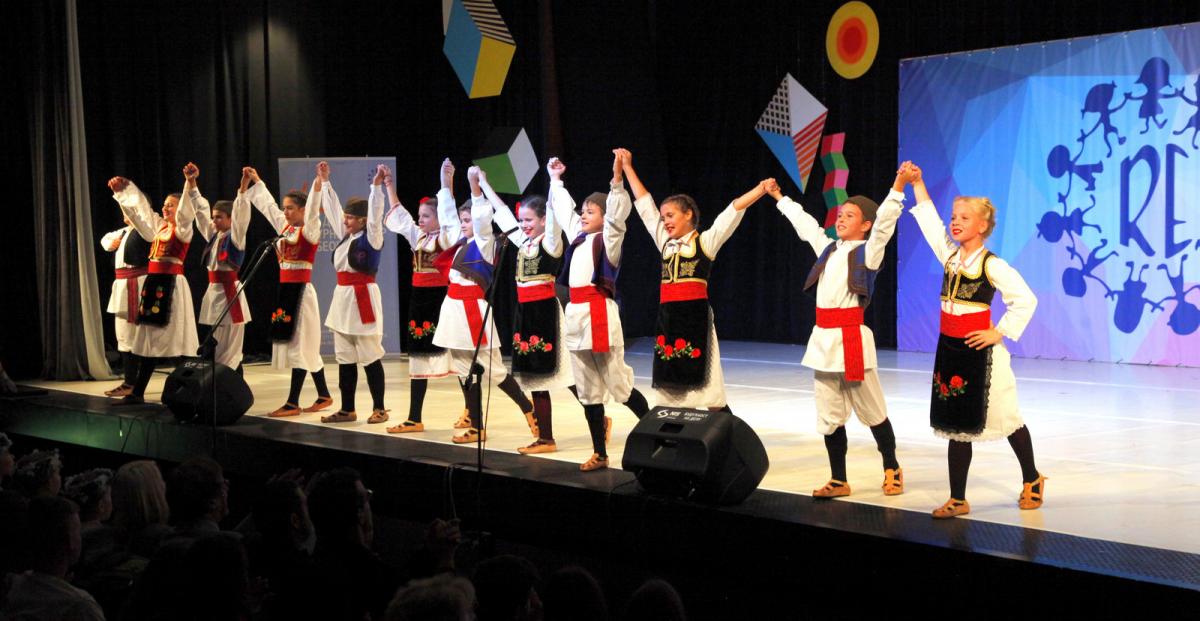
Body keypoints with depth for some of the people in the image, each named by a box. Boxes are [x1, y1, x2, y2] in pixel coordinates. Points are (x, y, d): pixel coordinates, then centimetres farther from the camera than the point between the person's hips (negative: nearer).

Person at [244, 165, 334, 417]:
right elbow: (267, 205, 23)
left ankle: (293, 403, -3)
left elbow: (313, 207, -24)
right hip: (286, 291, 8)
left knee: (299, 345, -5)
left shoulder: (310, 230, -8)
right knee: (306, 347, 11)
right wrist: (257, 181, 27)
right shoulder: (285, 227, 12)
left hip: (300, 291, -8)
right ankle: (323, 395, 19)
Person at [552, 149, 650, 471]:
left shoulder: (608, 239, -4)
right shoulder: (578, 238, 16)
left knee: (618, 383, -6)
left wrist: (617, 177, -32)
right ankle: (599, 453, 14)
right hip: (575, 314, 8)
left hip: (600, 313, -8)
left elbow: (617, 213, -22)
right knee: (587, 389, 8)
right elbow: (563, 207, 30)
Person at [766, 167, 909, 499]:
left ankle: (892, 468, 22)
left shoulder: (868, 251, -2)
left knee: (871, 411, 3)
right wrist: (780, 198, 39)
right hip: (823, 339, 6)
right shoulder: (828, 248, 17)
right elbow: (804, 223, 30)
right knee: (829, 415, 7)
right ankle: (838, 480, 15)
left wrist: (897, 187, -28)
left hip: (851, 339, -6)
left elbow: (884, 221, -17)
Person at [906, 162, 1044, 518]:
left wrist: (1001, 332, -14)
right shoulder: (949, 256, 6)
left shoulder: (991, 265, -12)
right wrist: (916, 183, 4)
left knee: (1005, 418, 8)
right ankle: (958, 500, 12)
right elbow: (930, 221, 8)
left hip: (979, 350, -6)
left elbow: (1026, 299, -12)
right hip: (950, 349, 6)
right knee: (956, 423, 7)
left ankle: (1031, 480, 31)